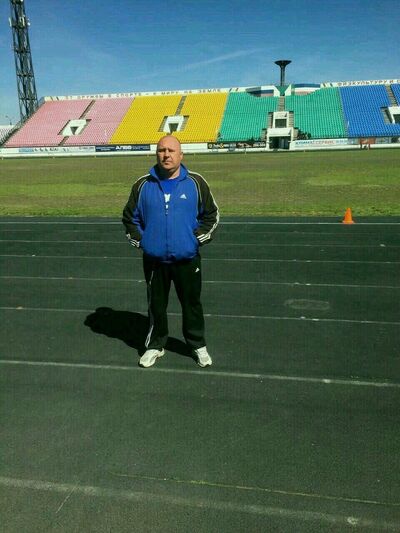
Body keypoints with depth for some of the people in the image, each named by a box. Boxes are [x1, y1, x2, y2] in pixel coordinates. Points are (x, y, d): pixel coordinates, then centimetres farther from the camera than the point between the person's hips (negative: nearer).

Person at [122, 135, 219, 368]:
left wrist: (198, 238, -2)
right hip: (154, 260, 1)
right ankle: (155, 346, 33)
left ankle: (198, 345, 31)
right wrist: (140, 241, 2)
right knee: (156, 305, 14)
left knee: (192, 304, 11)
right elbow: (130, 217, 12)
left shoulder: (196, 182, -2)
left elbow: (212, 215, 7)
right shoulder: (143, 185, 1)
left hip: (187, 259, -1)